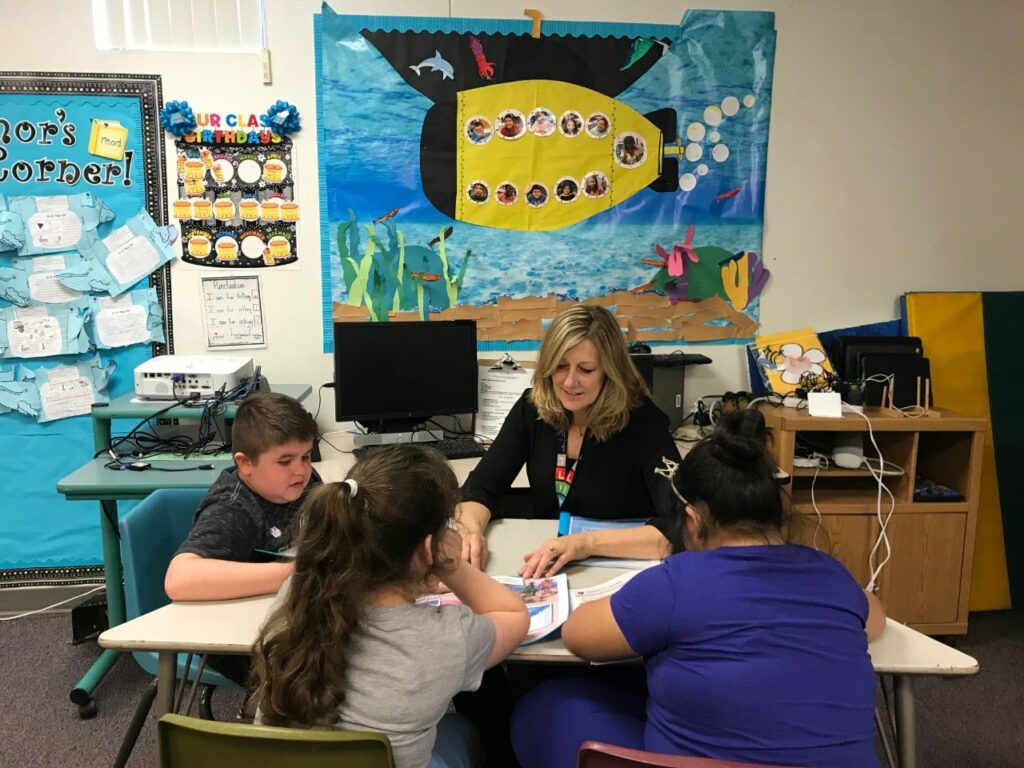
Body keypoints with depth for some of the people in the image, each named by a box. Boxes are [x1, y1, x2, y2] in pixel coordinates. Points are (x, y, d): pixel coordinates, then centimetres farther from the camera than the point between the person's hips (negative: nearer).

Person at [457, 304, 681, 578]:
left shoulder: (643, 423, -16)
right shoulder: (531, 409, -4)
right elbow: (482, 486, -4)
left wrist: (588, 543, -35)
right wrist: (471, 531, -25)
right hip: (545, 570, 3)